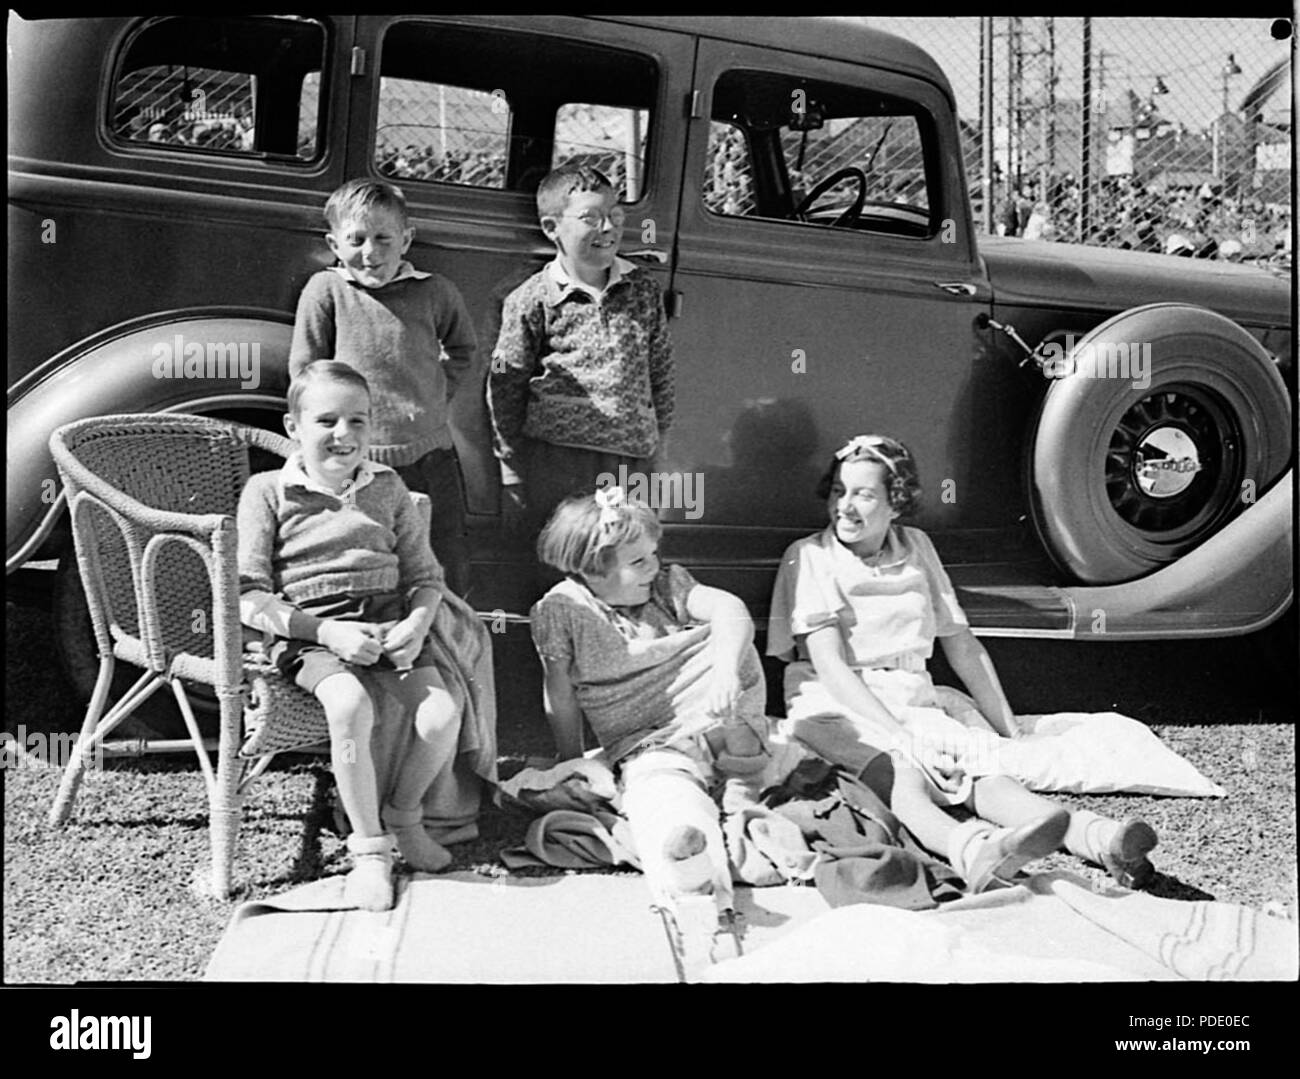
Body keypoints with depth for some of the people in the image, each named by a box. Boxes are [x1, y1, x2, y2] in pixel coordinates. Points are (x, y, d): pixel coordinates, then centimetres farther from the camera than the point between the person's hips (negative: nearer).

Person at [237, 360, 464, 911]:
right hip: (308, 631, -3)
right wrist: (326, 631, -16)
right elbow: (250, 597, -4)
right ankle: (369, 849, -15)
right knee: (350, 706, -35)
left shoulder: (388, 488, 13)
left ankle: (403, 814, 11)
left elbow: (425, 575, 14)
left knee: (442, 716, -20)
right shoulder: (268, 492, 2)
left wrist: (417, 622, -9)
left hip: (387, 623, 4)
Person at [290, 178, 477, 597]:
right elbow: (304, 373, 3)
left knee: (448, 578, 9)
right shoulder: (326, 291, -1)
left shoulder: (435, 292, 4)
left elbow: (462, 349, 24)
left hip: (430, 454, 2)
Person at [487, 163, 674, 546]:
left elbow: (660, 374, 17)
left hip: (631, 460, 4)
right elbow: (505, 389, 0)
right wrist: (512, 477, -1)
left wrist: (656, 439, 14)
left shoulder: (644, 291, 10)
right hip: (555, 460, -3)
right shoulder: (531, 301, -2)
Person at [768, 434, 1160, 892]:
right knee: (900, 776, -36)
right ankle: (972, 851, -66)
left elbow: (962, 646, 18)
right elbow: (829, 665, -12)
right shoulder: (810, 558, -1)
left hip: (912, 701, 4)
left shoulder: (915, 548, 14)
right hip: (835, 709, -4)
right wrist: (903, 737, -23)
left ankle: (1094, 836, -51)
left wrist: (1012, 732, 14)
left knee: (981, 766, -26)